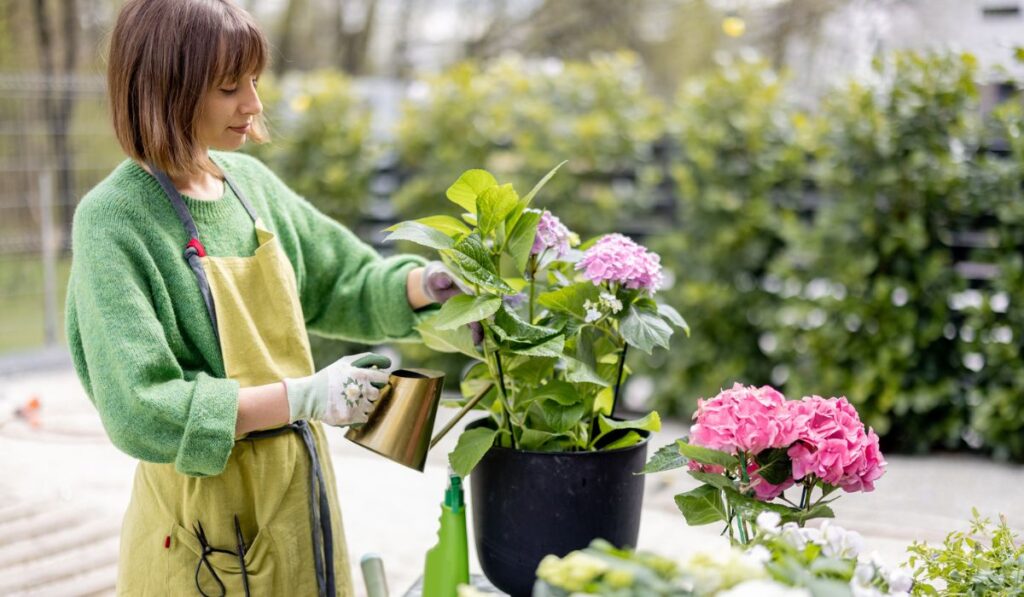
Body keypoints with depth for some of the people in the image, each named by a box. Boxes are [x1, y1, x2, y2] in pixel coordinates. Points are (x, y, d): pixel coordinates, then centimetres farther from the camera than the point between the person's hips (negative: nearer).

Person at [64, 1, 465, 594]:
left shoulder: (250, 181, 3)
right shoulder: (113, 220, -15)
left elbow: (346, 283, 15)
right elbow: (139, 410, -21)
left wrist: (426, 284, -5)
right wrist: (303, 397, -26)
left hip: (300, 497, 6)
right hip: (204, 521, -6)